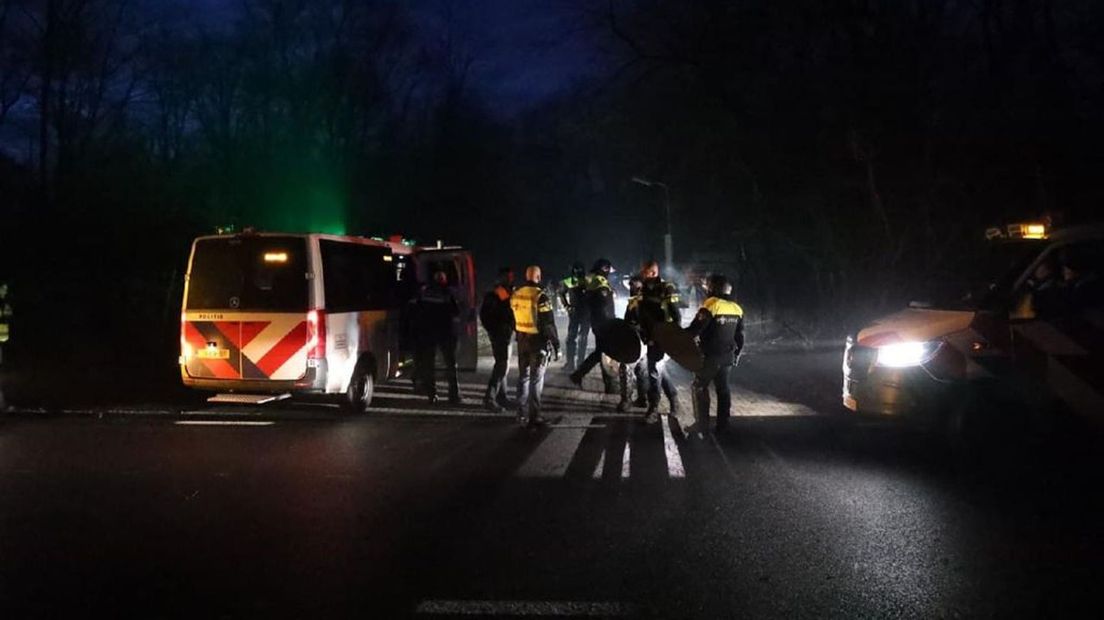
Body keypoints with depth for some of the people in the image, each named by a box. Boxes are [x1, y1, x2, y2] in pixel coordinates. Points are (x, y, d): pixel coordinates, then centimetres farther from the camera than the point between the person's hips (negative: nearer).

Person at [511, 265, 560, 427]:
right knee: (536, 379, 1)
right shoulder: (540, 296, -18)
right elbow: (549, 324, -17)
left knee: (523, 377, 14)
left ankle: (522, 415, 16)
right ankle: (534, 416, 4)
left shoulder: (515, 295, 2)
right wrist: (556, 345, -11)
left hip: (522, 341, 6)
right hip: (538, 341, -6)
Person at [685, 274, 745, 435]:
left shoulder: (711, 304, -16)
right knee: (723, 388, 15)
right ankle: (723, 423, 17)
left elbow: (695, 329, -21)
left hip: (710, 355, -7)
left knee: (700, 387, 4)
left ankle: (702, 423, 1)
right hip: (728, 356, 7)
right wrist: (737, 354, 22)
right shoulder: (736, 308, 6)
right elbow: (740, 335, 13)